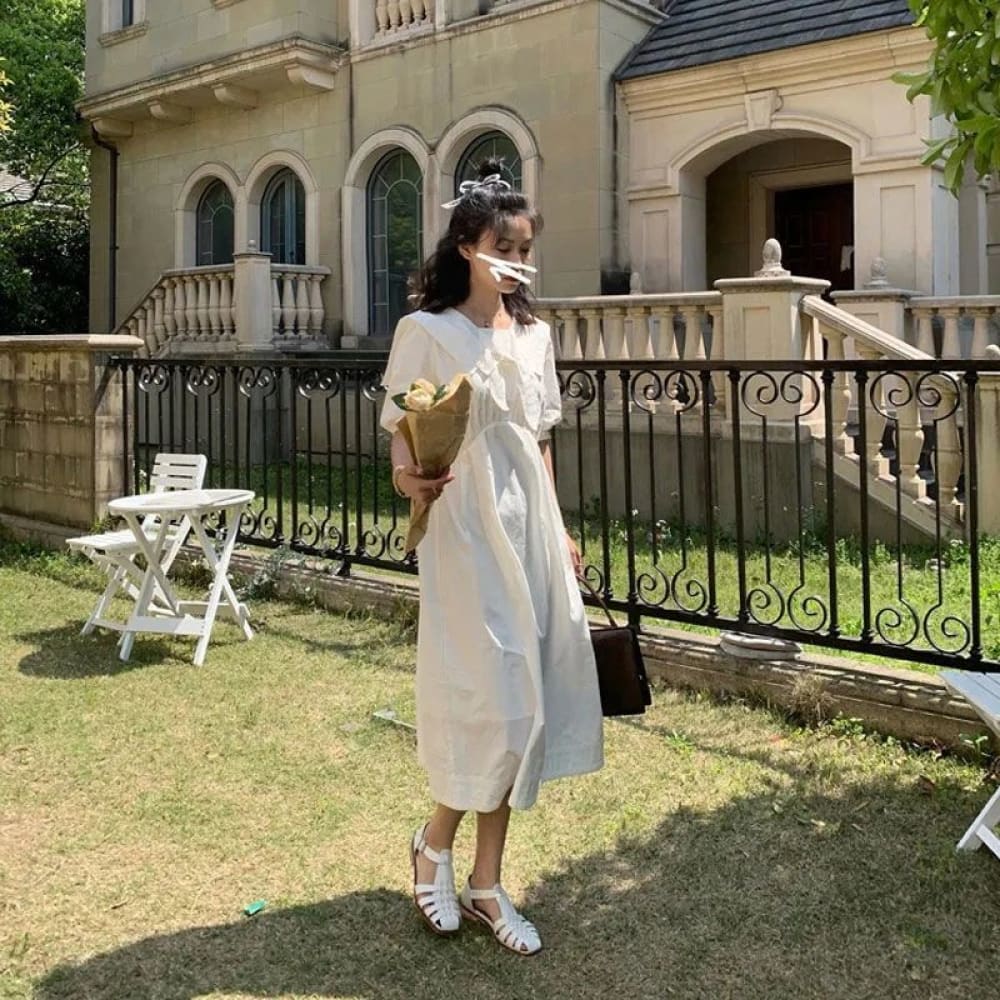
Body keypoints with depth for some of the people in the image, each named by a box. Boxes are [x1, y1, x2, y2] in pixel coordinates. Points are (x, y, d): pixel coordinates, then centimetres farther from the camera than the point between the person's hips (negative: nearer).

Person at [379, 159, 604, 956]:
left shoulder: (534, 334, 12)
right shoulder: (427, 331, -6)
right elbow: (401, 436, -8)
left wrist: (560, 530, 16)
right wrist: (409, 478, -30)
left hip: (532, 526, 6)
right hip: (466, 529, -6)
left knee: (524, 703, 7)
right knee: (494, 703, -7)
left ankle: (487, 883, 20)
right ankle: (435, 845, 22)